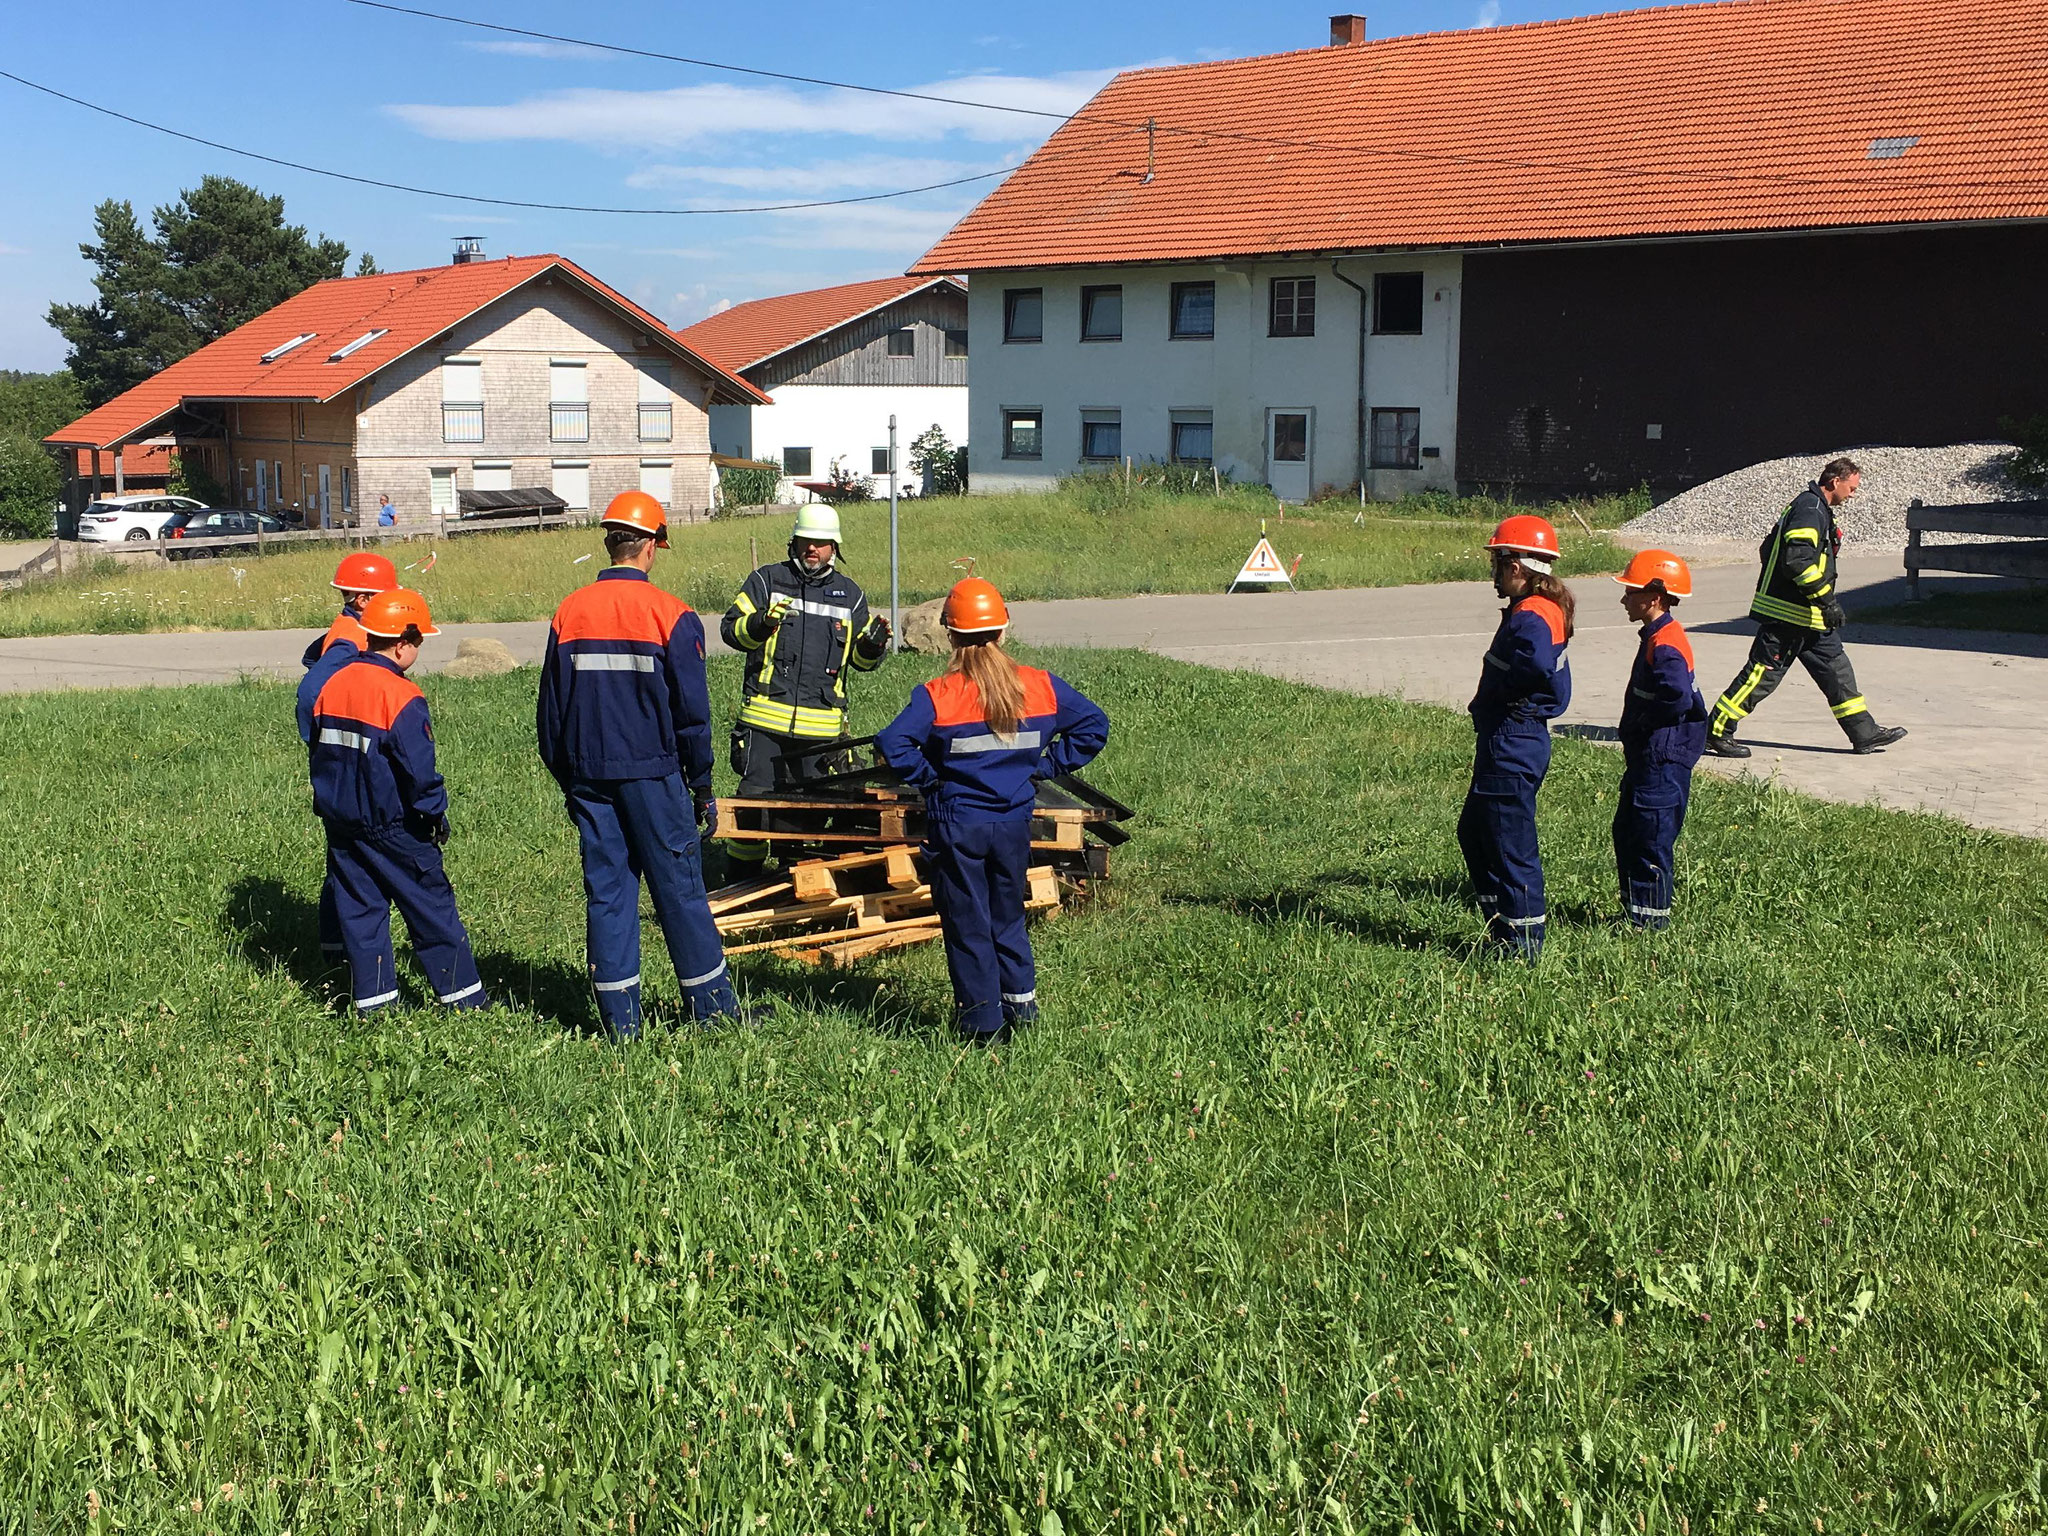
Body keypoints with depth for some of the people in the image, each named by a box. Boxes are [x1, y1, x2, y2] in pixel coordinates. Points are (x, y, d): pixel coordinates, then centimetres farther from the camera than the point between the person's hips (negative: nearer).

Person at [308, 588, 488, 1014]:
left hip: (341, 822, 7)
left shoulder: (332, 684, 5)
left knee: (359, 907, 12)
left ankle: (372, 1001, 14)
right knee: (431, 906, 4)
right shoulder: (401, 696, -18)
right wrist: (436, 813, -6)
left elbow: (318, 751, 14)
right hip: (392, 825, -7)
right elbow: (418, 768, -19)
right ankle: (463, 996, 11)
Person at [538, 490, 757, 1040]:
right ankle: (713, 1007, 11)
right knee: (679, 890, 4)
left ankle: (621, 1021, 9)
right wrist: (702, 786, 4)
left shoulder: (568, 613, 4)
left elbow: (550, 711, 10)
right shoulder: (670, 614, -7)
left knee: (607, 892, 7)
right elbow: (691, 711, -5)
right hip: (652, 774, -3)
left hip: (588, 776, 4)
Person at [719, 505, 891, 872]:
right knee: (755, 795, -3)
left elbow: (861, 660, 17)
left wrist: (873, 644, -5)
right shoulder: (767, 580, 6)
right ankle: (741, 877, 8)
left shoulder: (849, 593, 13)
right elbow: (731, 629, 0)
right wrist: (762, 621, -19)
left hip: (821, 724, 2)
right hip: (766, 717, -2)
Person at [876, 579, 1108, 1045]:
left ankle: (984, 1022, 14)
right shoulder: (1040, 686, -3)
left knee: (967, 924, 9)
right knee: (1008, 917, 23)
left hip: (956, 826, -3)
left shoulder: (937, 697, -14)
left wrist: (928, 779, -11)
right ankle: (1021, 1002, 26)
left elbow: (893, 744, -26)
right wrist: (1044, 766, 5)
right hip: (1015, 824, 4)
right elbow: (1093, 726, 3)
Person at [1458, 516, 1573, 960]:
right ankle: (1505, 933, 28)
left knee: (1510, 844, -2)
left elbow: (1538, 665, -39)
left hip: (1510, 743, -11)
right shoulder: (1548, 609, 13)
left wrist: (1496, 691, -20)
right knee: (1473, 832, 20)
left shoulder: (1529, 616, -19)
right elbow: (1555, 674, 19)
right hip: (1524, 737, 11)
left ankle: (1523, 947, 7)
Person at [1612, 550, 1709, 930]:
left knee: (1650, 841, -2)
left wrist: (1641, 723, -17)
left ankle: (1651, 920, 7)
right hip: (1646, 758, 11)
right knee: (1626, 835, 17)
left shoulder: (1665, 645, -20)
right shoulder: (1658, 637, 12)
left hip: (1662, 763, -11)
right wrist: (1635, 728, 10)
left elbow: (1677, 696, -33)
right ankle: (1636, 914, 26)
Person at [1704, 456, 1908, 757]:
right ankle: (1716, 732, 0)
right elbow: (1798, 560, -28)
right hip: (1787, 612, -11)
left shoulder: (1816, 509, 17)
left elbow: (1768, 548, 22)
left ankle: (1864, 734, 17)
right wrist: (1827, 600, -24)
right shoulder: (1809, 509, -16)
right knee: (1762, 673, -6)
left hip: (1810, 616, 11)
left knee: (1835, 667, 12)